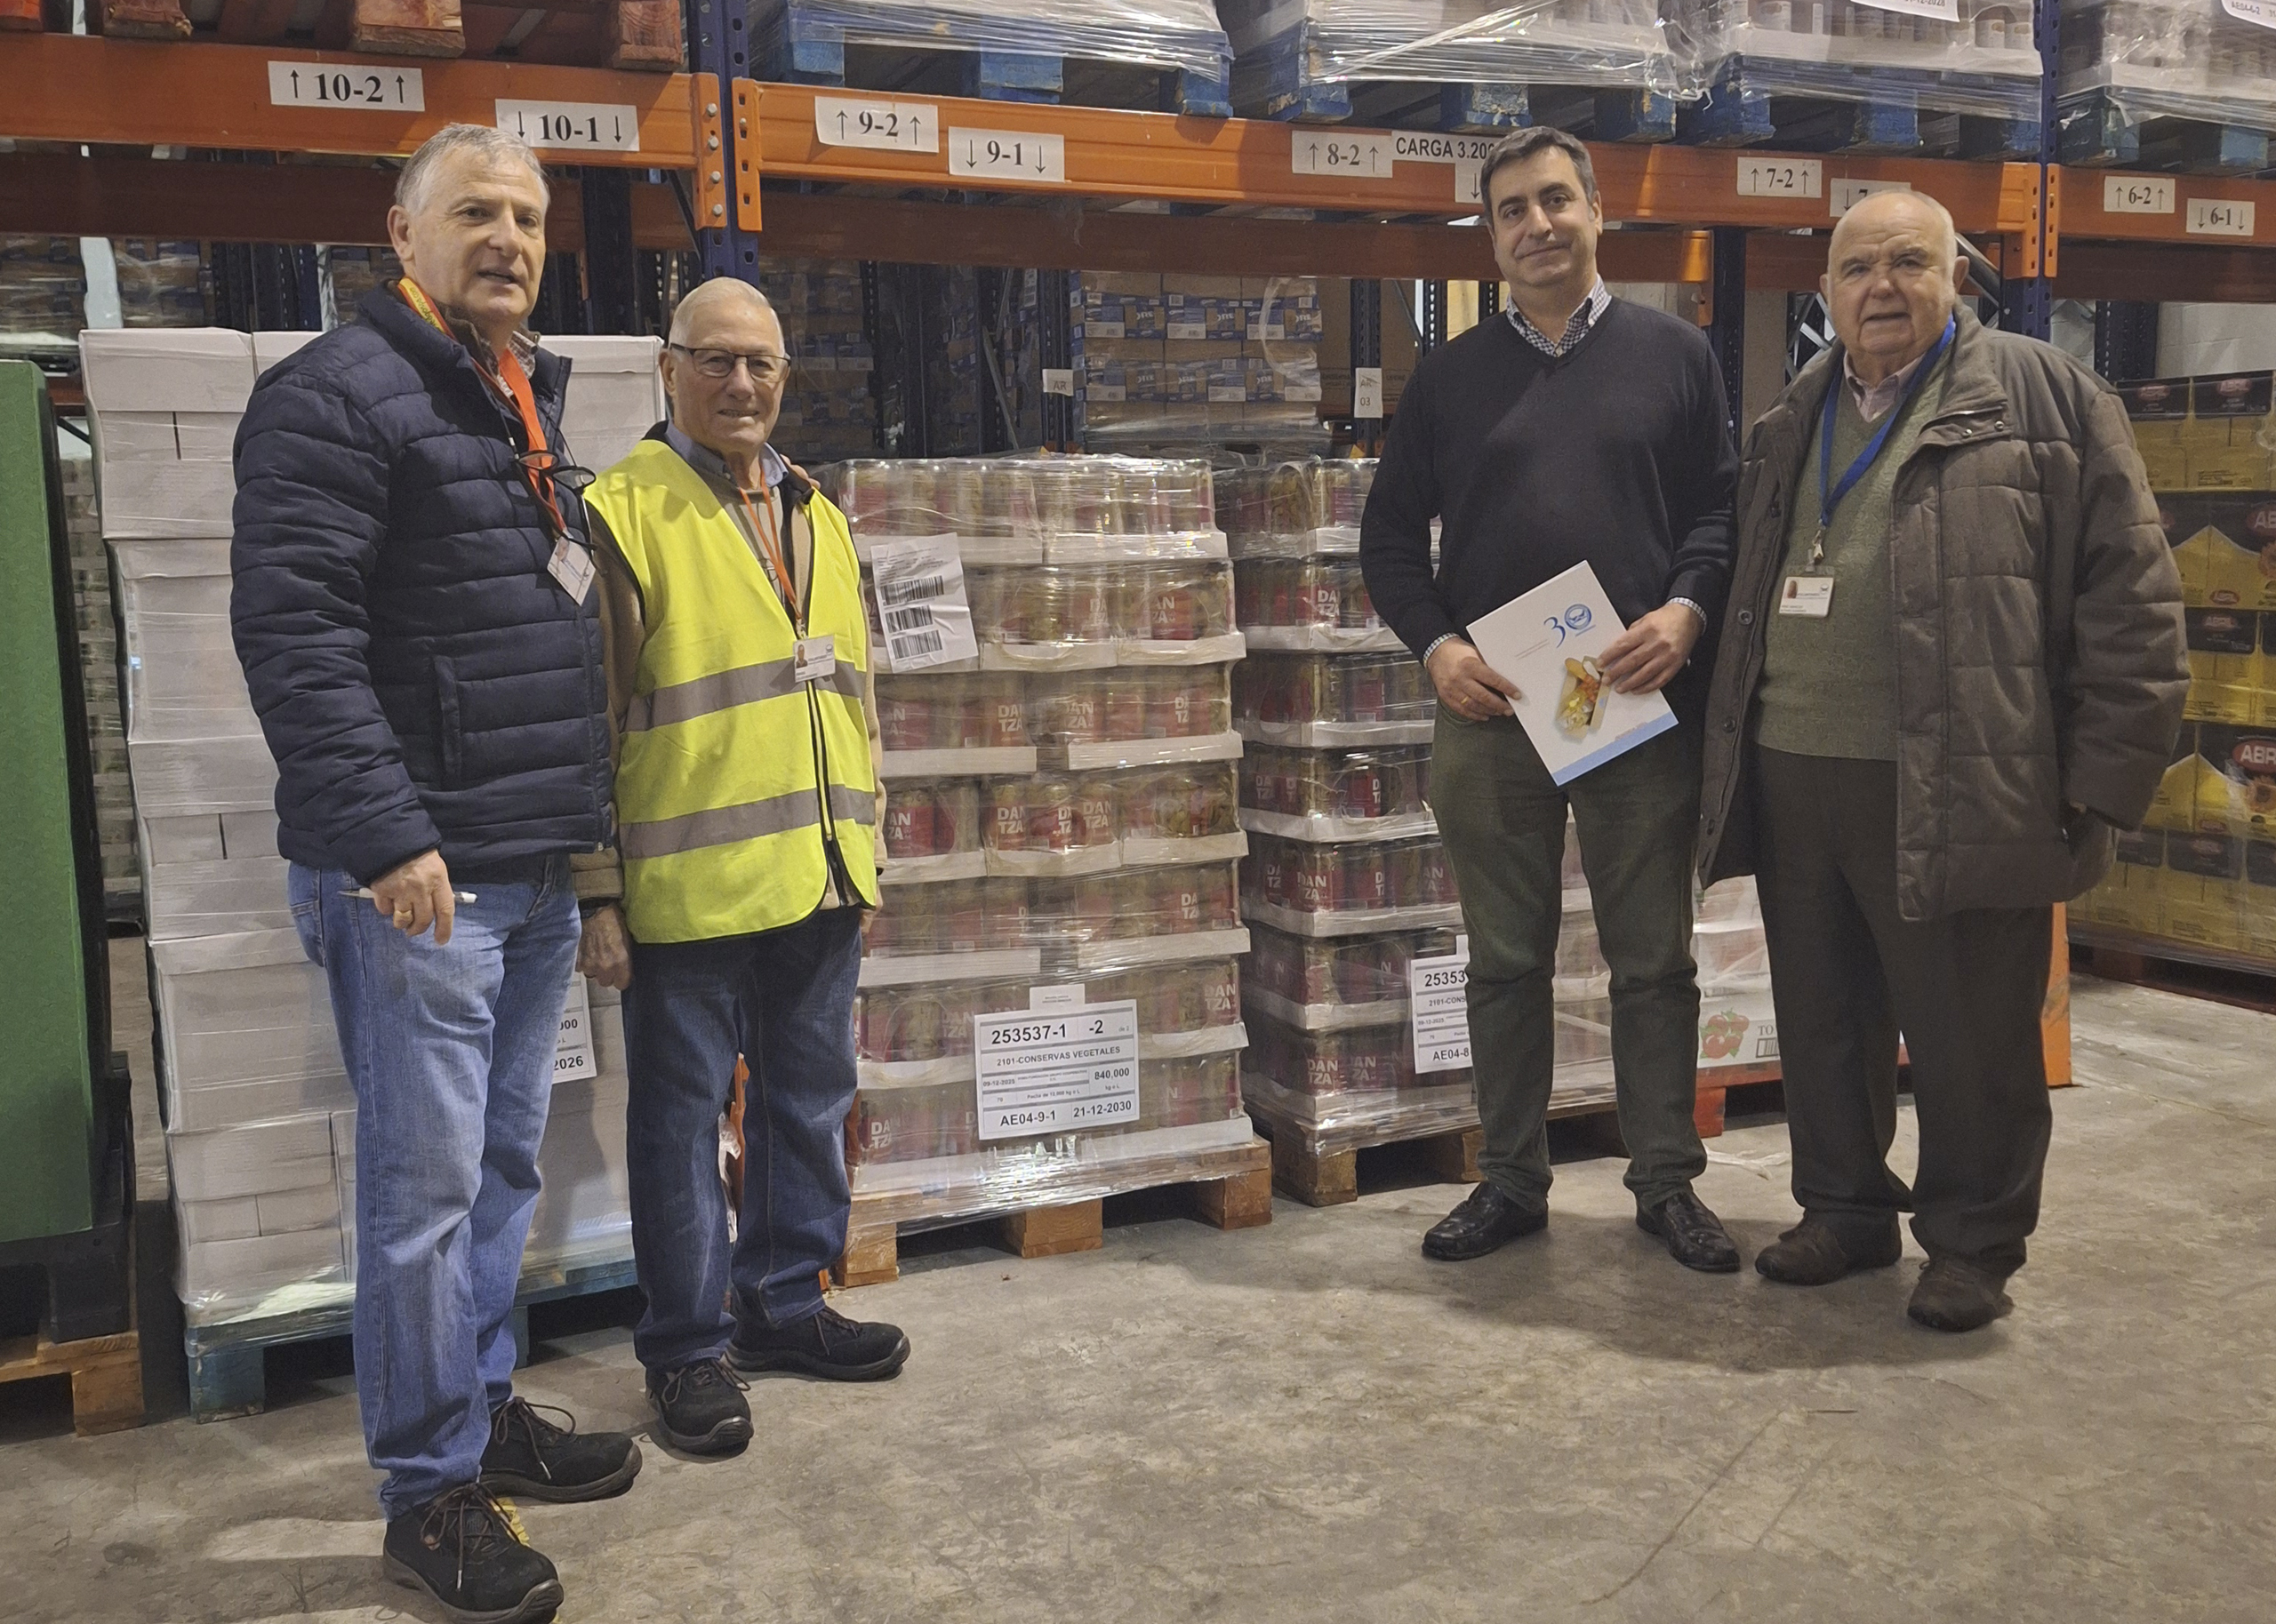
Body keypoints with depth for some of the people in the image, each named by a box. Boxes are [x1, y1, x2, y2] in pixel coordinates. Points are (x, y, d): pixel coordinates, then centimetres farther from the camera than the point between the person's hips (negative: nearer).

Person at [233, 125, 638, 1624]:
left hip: (538, 873, 8)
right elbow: (294, 630, -18)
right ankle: (432, 1493, 12)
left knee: (505, 1165, 16)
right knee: (428, 1183, -1)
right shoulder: (341, 393, -9)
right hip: (421, 875, -8)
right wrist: (387, 837, -22)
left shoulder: (529, 403, 17)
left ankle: (485, 1412, 31)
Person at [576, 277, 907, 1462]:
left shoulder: (818, 518, 15)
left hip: (817, 878, 7)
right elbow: (586, 716, -9)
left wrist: (862, 841, 18)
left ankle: (784, 1303, 32)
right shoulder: (623, 513, -6)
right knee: (682, 1113, 4)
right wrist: (597, 893, -12)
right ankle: (690, 1347, 18)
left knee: (809, 1100, 16)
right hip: (688, 885, -7)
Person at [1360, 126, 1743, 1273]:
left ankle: (1666, 1182, 19)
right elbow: (1391, 534, 11)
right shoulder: (1452, 375, 11)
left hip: (1641, 705, -1)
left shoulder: (1674, 357, 8)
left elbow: (1725, 508, 6)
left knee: (1654, 958, 6)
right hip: (1489, 709, 1)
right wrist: (1436, 645, -5)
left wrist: (1688, 611, -12)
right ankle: (1511, 1181, 21)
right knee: (1505, 959, 9)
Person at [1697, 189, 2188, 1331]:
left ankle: (1973, 1244, 22)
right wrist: (1727, 754, 13)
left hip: (1957, 791, -5)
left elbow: (2130, 599, -5)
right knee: (1822, 1020, 15)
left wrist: (2101, 782, -10)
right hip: (1792, 779, 6)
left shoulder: (2044, 397, -1)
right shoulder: (1792, 424, 16)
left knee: (1969, 1035, 4)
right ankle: (1844, 1210, 32)